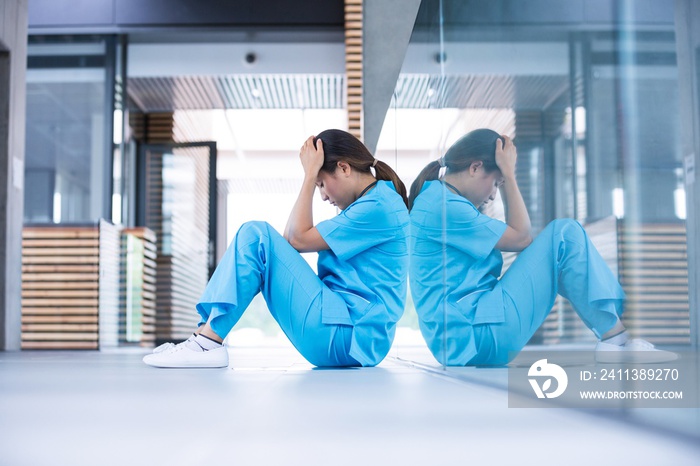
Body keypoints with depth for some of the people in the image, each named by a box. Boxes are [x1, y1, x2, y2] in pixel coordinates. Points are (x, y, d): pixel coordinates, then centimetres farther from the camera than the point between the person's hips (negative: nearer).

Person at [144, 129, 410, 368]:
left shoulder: (380, 206, -11)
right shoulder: (373, 202, 19)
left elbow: (299, 240, -10)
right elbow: (290, 238, 15)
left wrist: (310, 175, -6)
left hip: (349, 337, -10)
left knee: (256, 235, -12)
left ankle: (208, 342, -16)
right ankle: (205, 335, -3)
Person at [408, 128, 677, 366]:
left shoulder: (437, 200, 18)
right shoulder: (442, 206, -13)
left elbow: (513, 234, 19)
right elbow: (521, 238, -7)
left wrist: (505, 176, 14)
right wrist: (508, 174, -3)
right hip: (479, 335, -11)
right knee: (565, 234, -8)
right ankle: (615, 337, -3)